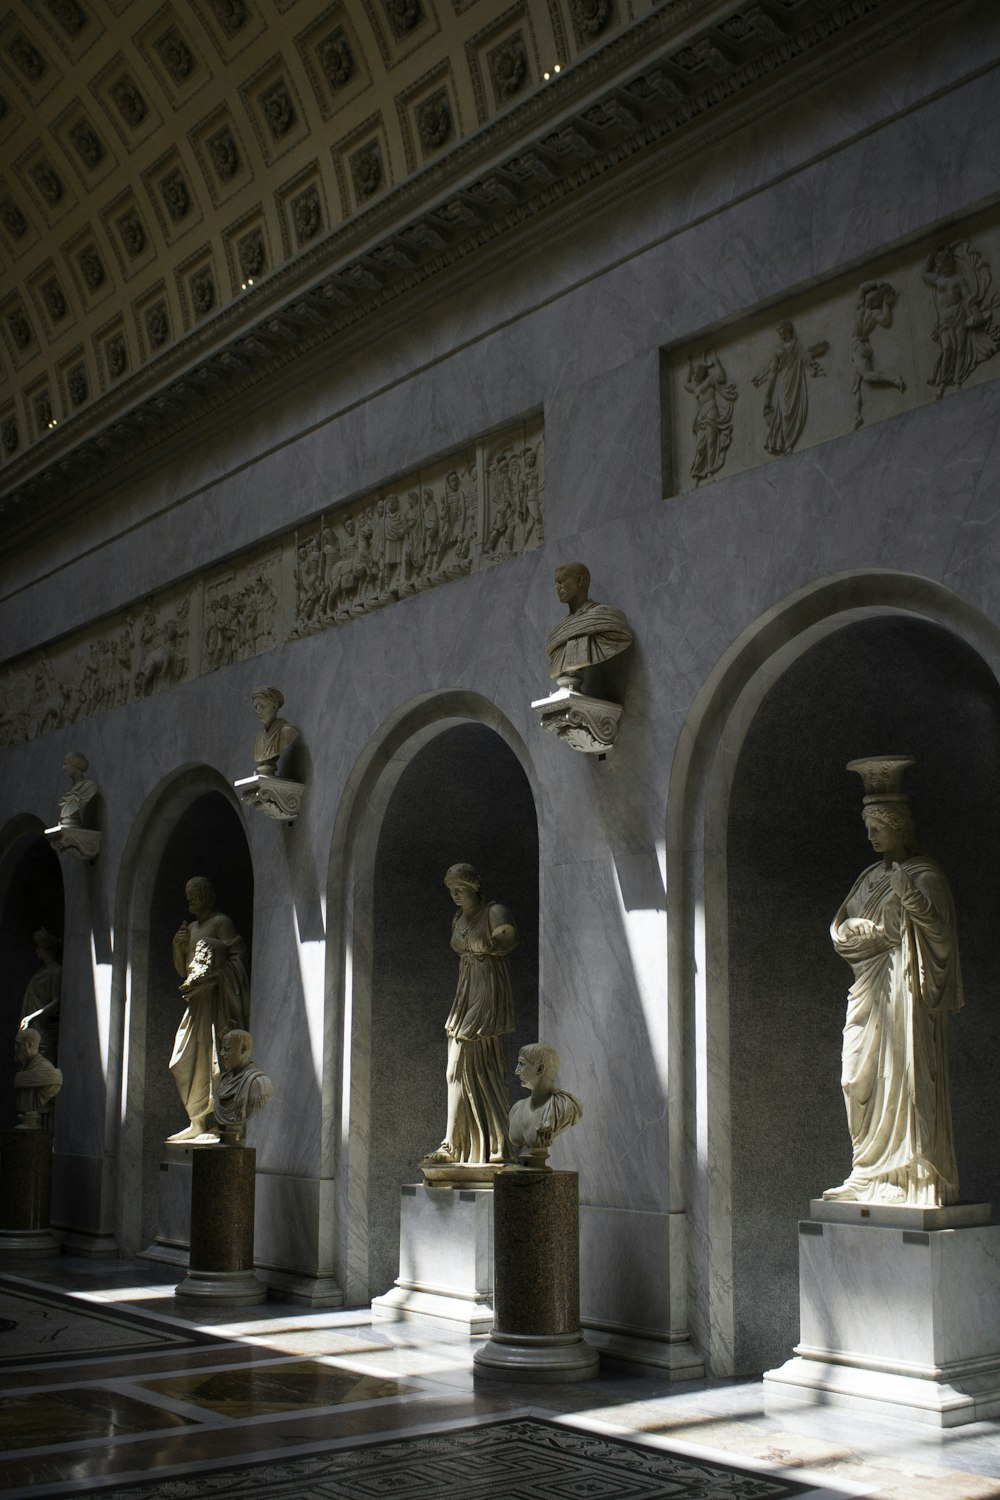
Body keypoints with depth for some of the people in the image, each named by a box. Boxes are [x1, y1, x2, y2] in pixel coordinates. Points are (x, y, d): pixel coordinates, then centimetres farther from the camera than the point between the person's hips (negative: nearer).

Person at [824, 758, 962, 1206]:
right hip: (870, 991, 7)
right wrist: (877, 928, -7)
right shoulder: (871, 876, 18)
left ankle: (917, 1177, -5)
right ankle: (875, 1174, 8)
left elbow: (938, 927, -18)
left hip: (907, 991, -7)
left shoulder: (925, 875, -3)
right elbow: (841, 929, 12)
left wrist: (908, 894, -33)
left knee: (907, 1079, -9)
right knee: (866, 1081, 3)